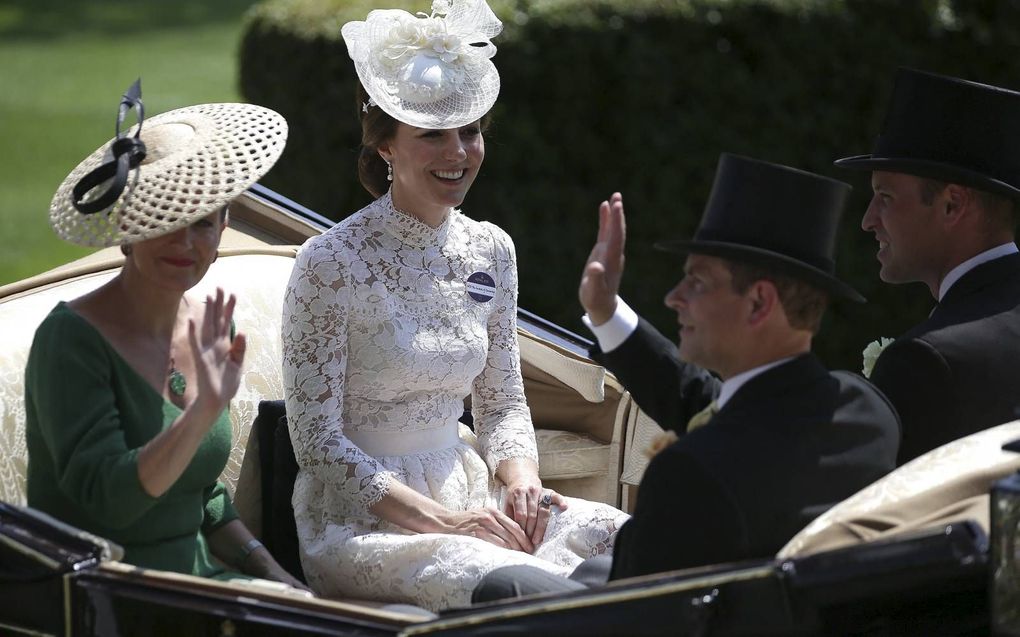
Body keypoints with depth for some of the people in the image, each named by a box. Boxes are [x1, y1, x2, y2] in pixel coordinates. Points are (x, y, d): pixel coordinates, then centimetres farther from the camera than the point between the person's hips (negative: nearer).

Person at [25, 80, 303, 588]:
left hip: (195, 574, 7)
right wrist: (205, 409, -31)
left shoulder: (207, 330, 9)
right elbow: (108, 498, -23)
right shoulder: (70, 339, -13)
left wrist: (269, 571, 8)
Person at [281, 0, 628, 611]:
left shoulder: (491, 250, 8)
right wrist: (441, 522, -20)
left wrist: (521, 480, -7)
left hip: (466, 493, 6)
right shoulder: (332, 262, -12)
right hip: (360, 515, -6)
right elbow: (318, 442, -13)